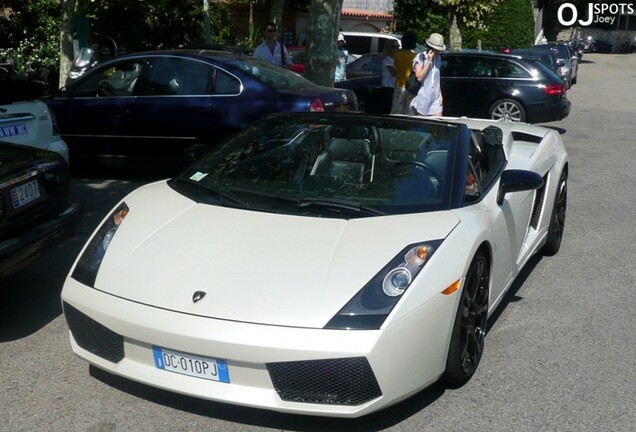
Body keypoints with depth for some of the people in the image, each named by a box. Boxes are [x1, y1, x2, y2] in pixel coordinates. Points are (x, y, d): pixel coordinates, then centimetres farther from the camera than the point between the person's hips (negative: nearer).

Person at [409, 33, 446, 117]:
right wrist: (429, 61, -15)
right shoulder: (420, 57, -6)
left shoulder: (438, 58, 13)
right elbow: (419, 77, -17)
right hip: (422, 98, -5)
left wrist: (440, 95, 15)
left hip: (435, 98, 5)